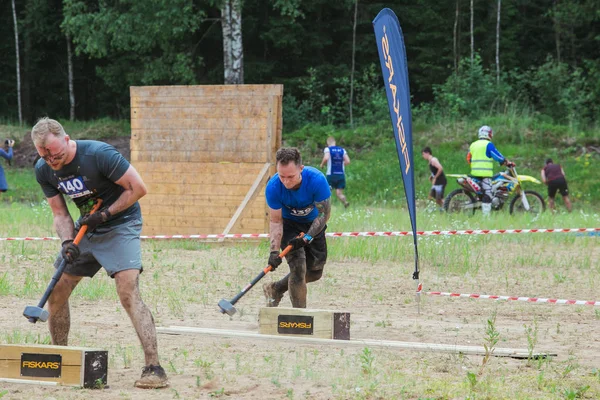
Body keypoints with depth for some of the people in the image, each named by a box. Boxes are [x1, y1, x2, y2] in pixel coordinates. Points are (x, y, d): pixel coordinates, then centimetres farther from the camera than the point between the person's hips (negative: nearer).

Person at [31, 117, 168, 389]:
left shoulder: (99, 154, -25)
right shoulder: (44, 170, -5)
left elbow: (138, 188, -19)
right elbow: (60, 213, 1)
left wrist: (105, 214, -21)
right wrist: (67, 242, -17)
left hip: (120, 223, -7)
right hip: (86, 228, 7)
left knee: (129, 293, -23)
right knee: (57, 293, 6)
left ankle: (154, 368, -26)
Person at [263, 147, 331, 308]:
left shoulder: (317, 180, -34)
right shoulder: (273, 187, -31)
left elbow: (324, 214, -24)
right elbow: (276, 221, -22)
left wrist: (307, 238, -33)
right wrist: (274, 251, -33)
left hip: (313, 224, 2)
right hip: (289, 224, -2)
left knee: (315, 272, 8)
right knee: (298, 266, -19)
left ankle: (275, 289, 29)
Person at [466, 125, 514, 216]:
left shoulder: (473, 145, 15)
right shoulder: (488, 144, -6)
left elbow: (469, 159, 19)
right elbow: (497, 156, -9)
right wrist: (508, 163, 2)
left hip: (474, 173, 8)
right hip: (485, 173, -7)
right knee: (487, 194, -9)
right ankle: (486, 215, -16)